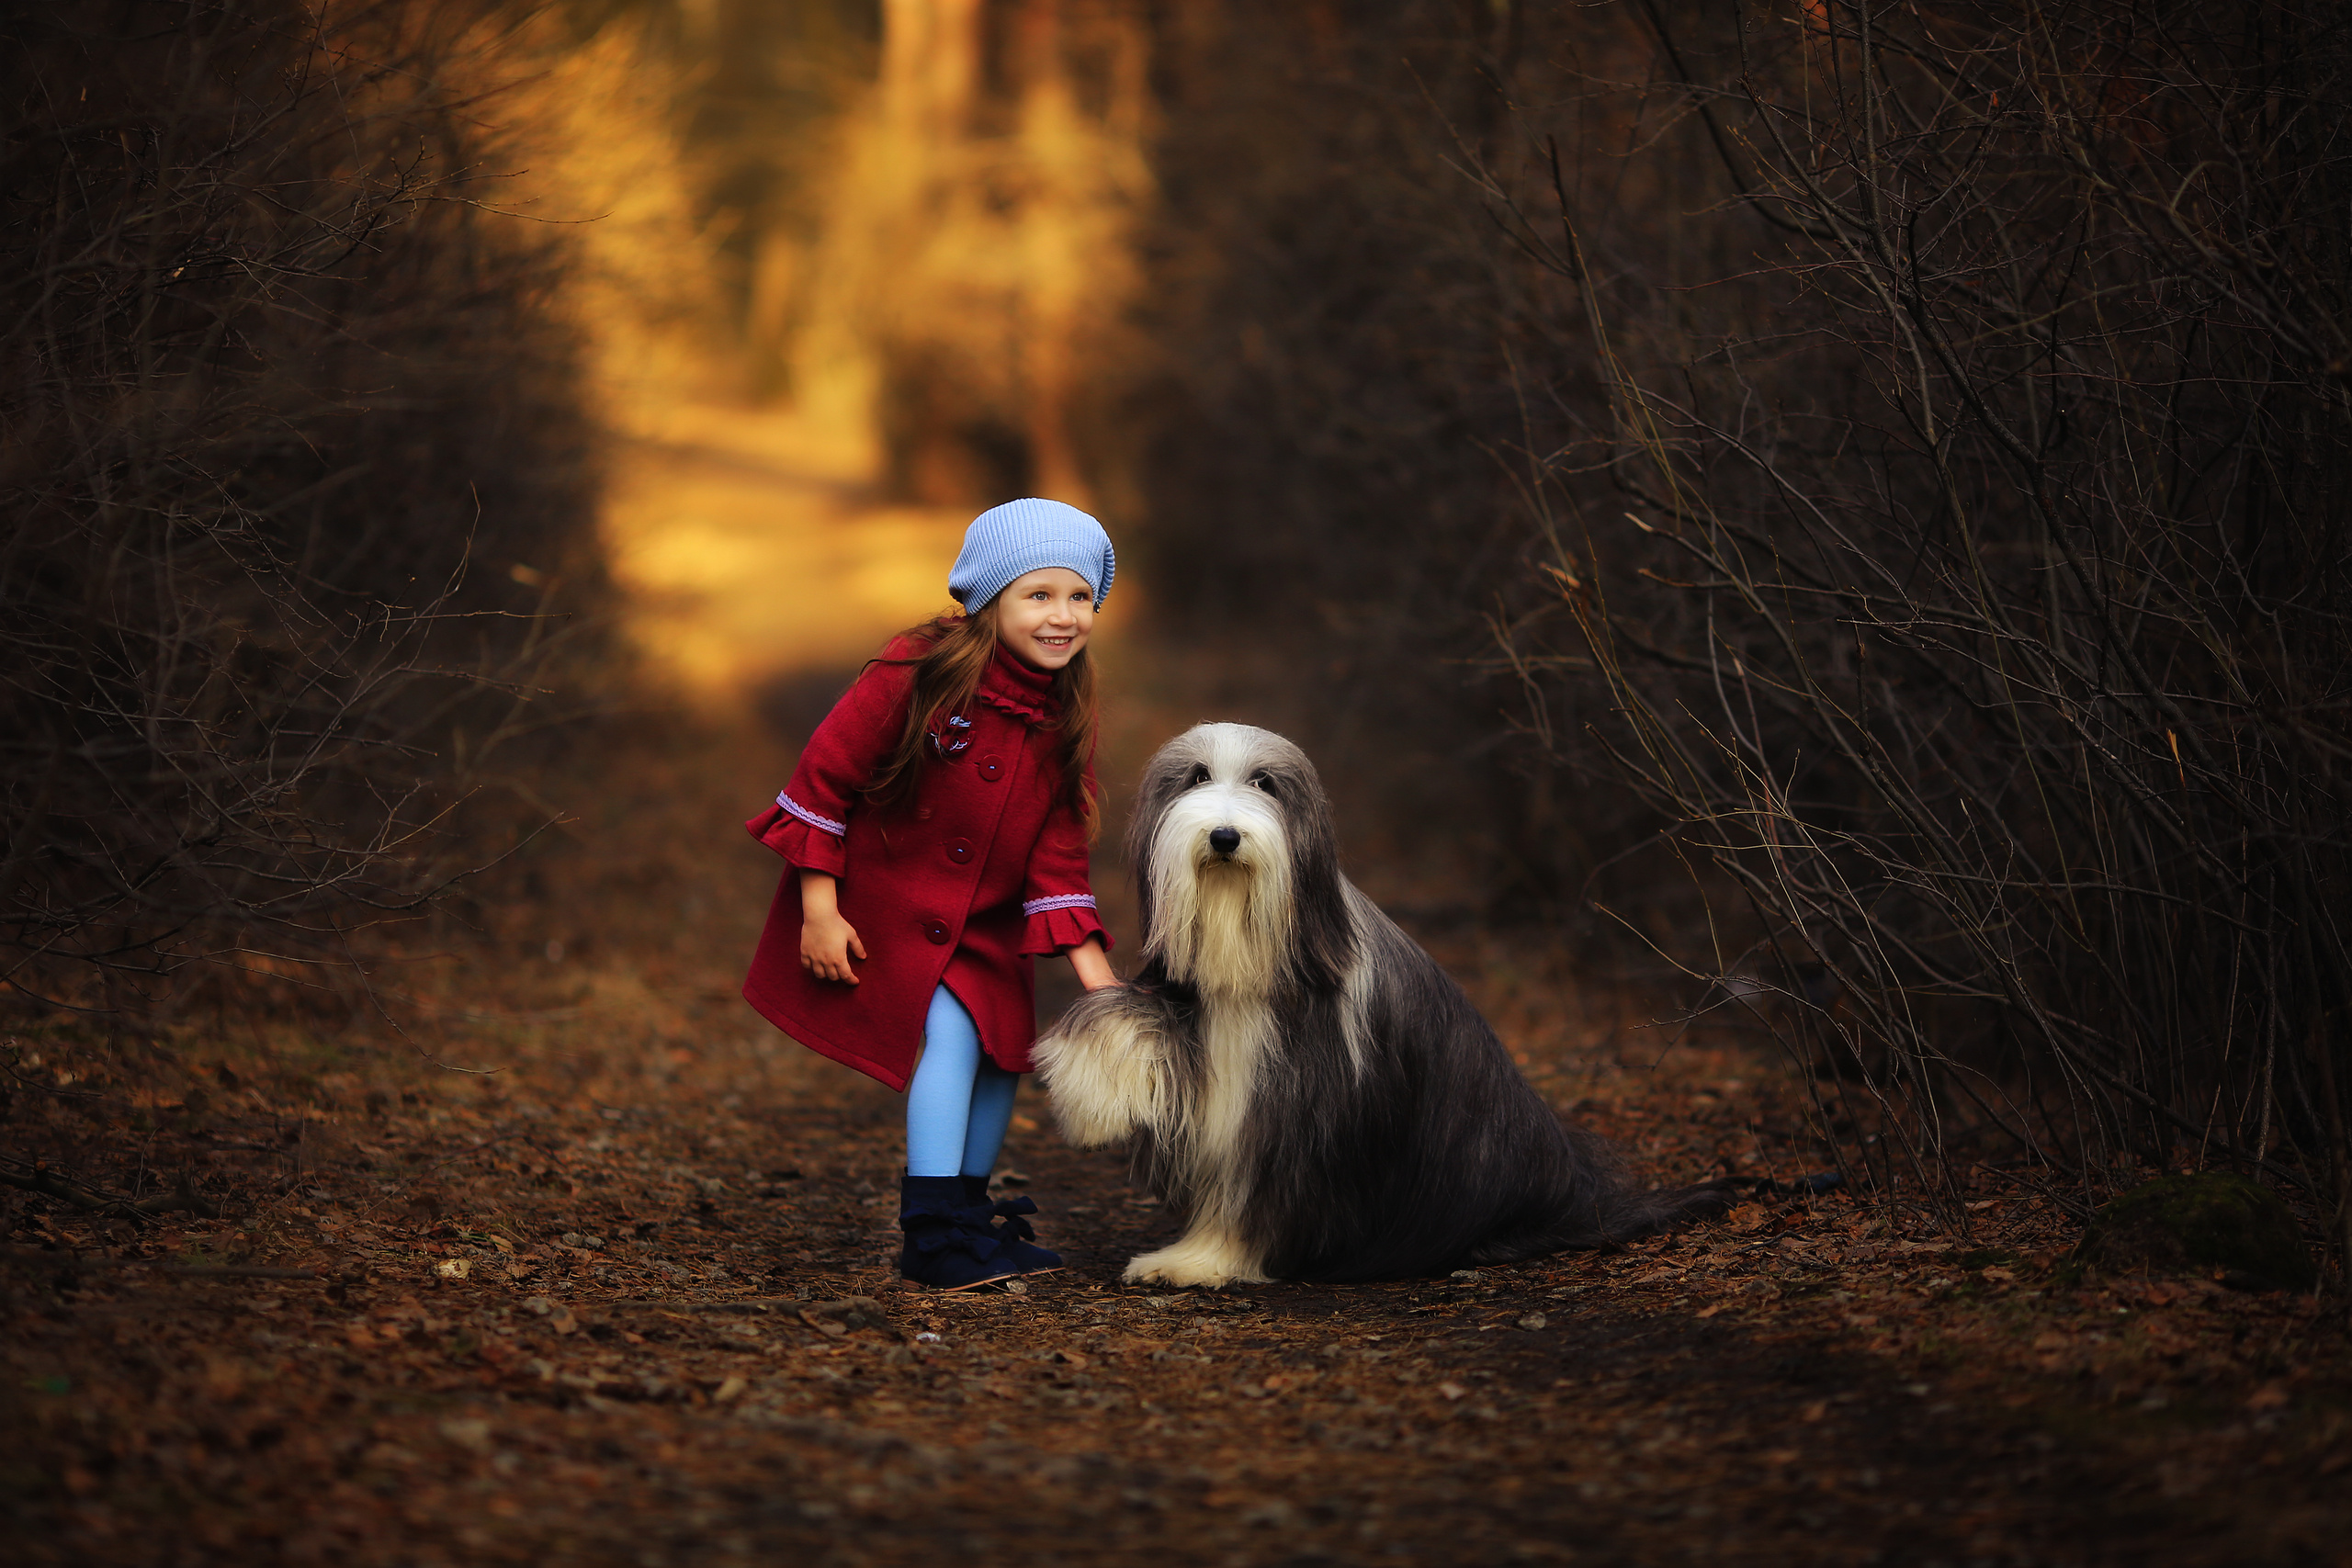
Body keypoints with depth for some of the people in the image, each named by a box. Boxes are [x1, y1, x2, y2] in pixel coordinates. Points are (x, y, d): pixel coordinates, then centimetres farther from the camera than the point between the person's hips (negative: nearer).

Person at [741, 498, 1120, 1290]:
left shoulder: (1064, 722, -6)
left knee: (1004, 1045, 5)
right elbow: (825, 772, -17)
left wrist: (1098, 980, -13)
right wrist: (818, 910, -17)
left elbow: (1058, 859, -5)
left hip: (985, 919, 6)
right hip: (880, 902, -6)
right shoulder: (918, 673, -23)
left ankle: (968, 1210, 25)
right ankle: (934, 1231, -13)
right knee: (949, 1032, -19)